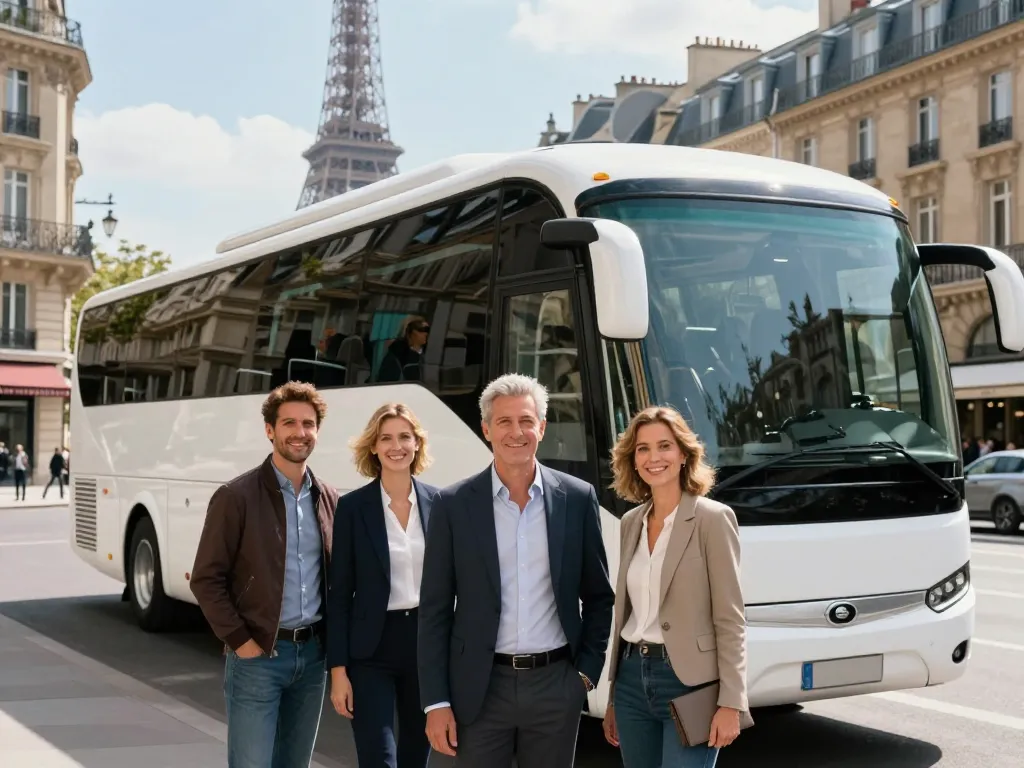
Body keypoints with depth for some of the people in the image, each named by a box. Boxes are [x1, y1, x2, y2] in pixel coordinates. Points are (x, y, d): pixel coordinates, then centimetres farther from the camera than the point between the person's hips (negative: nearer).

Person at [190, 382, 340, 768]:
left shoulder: (329, 499, 8)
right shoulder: (237, 496, -9)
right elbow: (206, 579, -8)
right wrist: (240, 642, -11)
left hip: (312, 652, 5)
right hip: (258, 656, -5)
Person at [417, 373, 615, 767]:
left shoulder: (578, 498, 1)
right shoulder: (454, 504, -2)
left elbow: (599, 596, 10)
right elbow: (435, 611, -1)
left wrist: (587, 670, 2)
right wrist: (436, 702, -5)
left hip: (557, 685, 1)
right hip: (480, 689, -1)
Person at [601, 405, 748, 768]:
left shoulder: (713, 518, -7)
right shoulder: (631, 522, 11)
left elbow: (730, 620, -10)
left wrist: (731, 703, -15)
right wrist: (613, 697, 17)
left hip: (689, 683, -6)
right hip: (633, 677, 6)